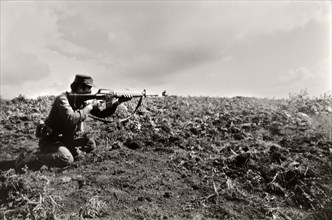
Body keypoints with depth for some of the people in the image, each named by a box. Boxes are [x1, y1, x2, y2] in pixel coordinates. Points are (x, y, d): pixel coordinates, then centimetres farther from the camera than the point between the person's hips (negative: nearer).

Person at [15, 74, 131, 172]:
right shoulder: (62, 99, -21)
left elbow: (102, 113, 3)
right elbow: (72, 119, -36)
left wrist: (118, 102, -9)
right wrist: (89, 107, -26)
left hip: (67, 139, 8)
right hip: (50, 140, -8)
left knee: (91, 144, -2)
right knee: (67, 160, -30)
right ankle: (30, 158, -16)